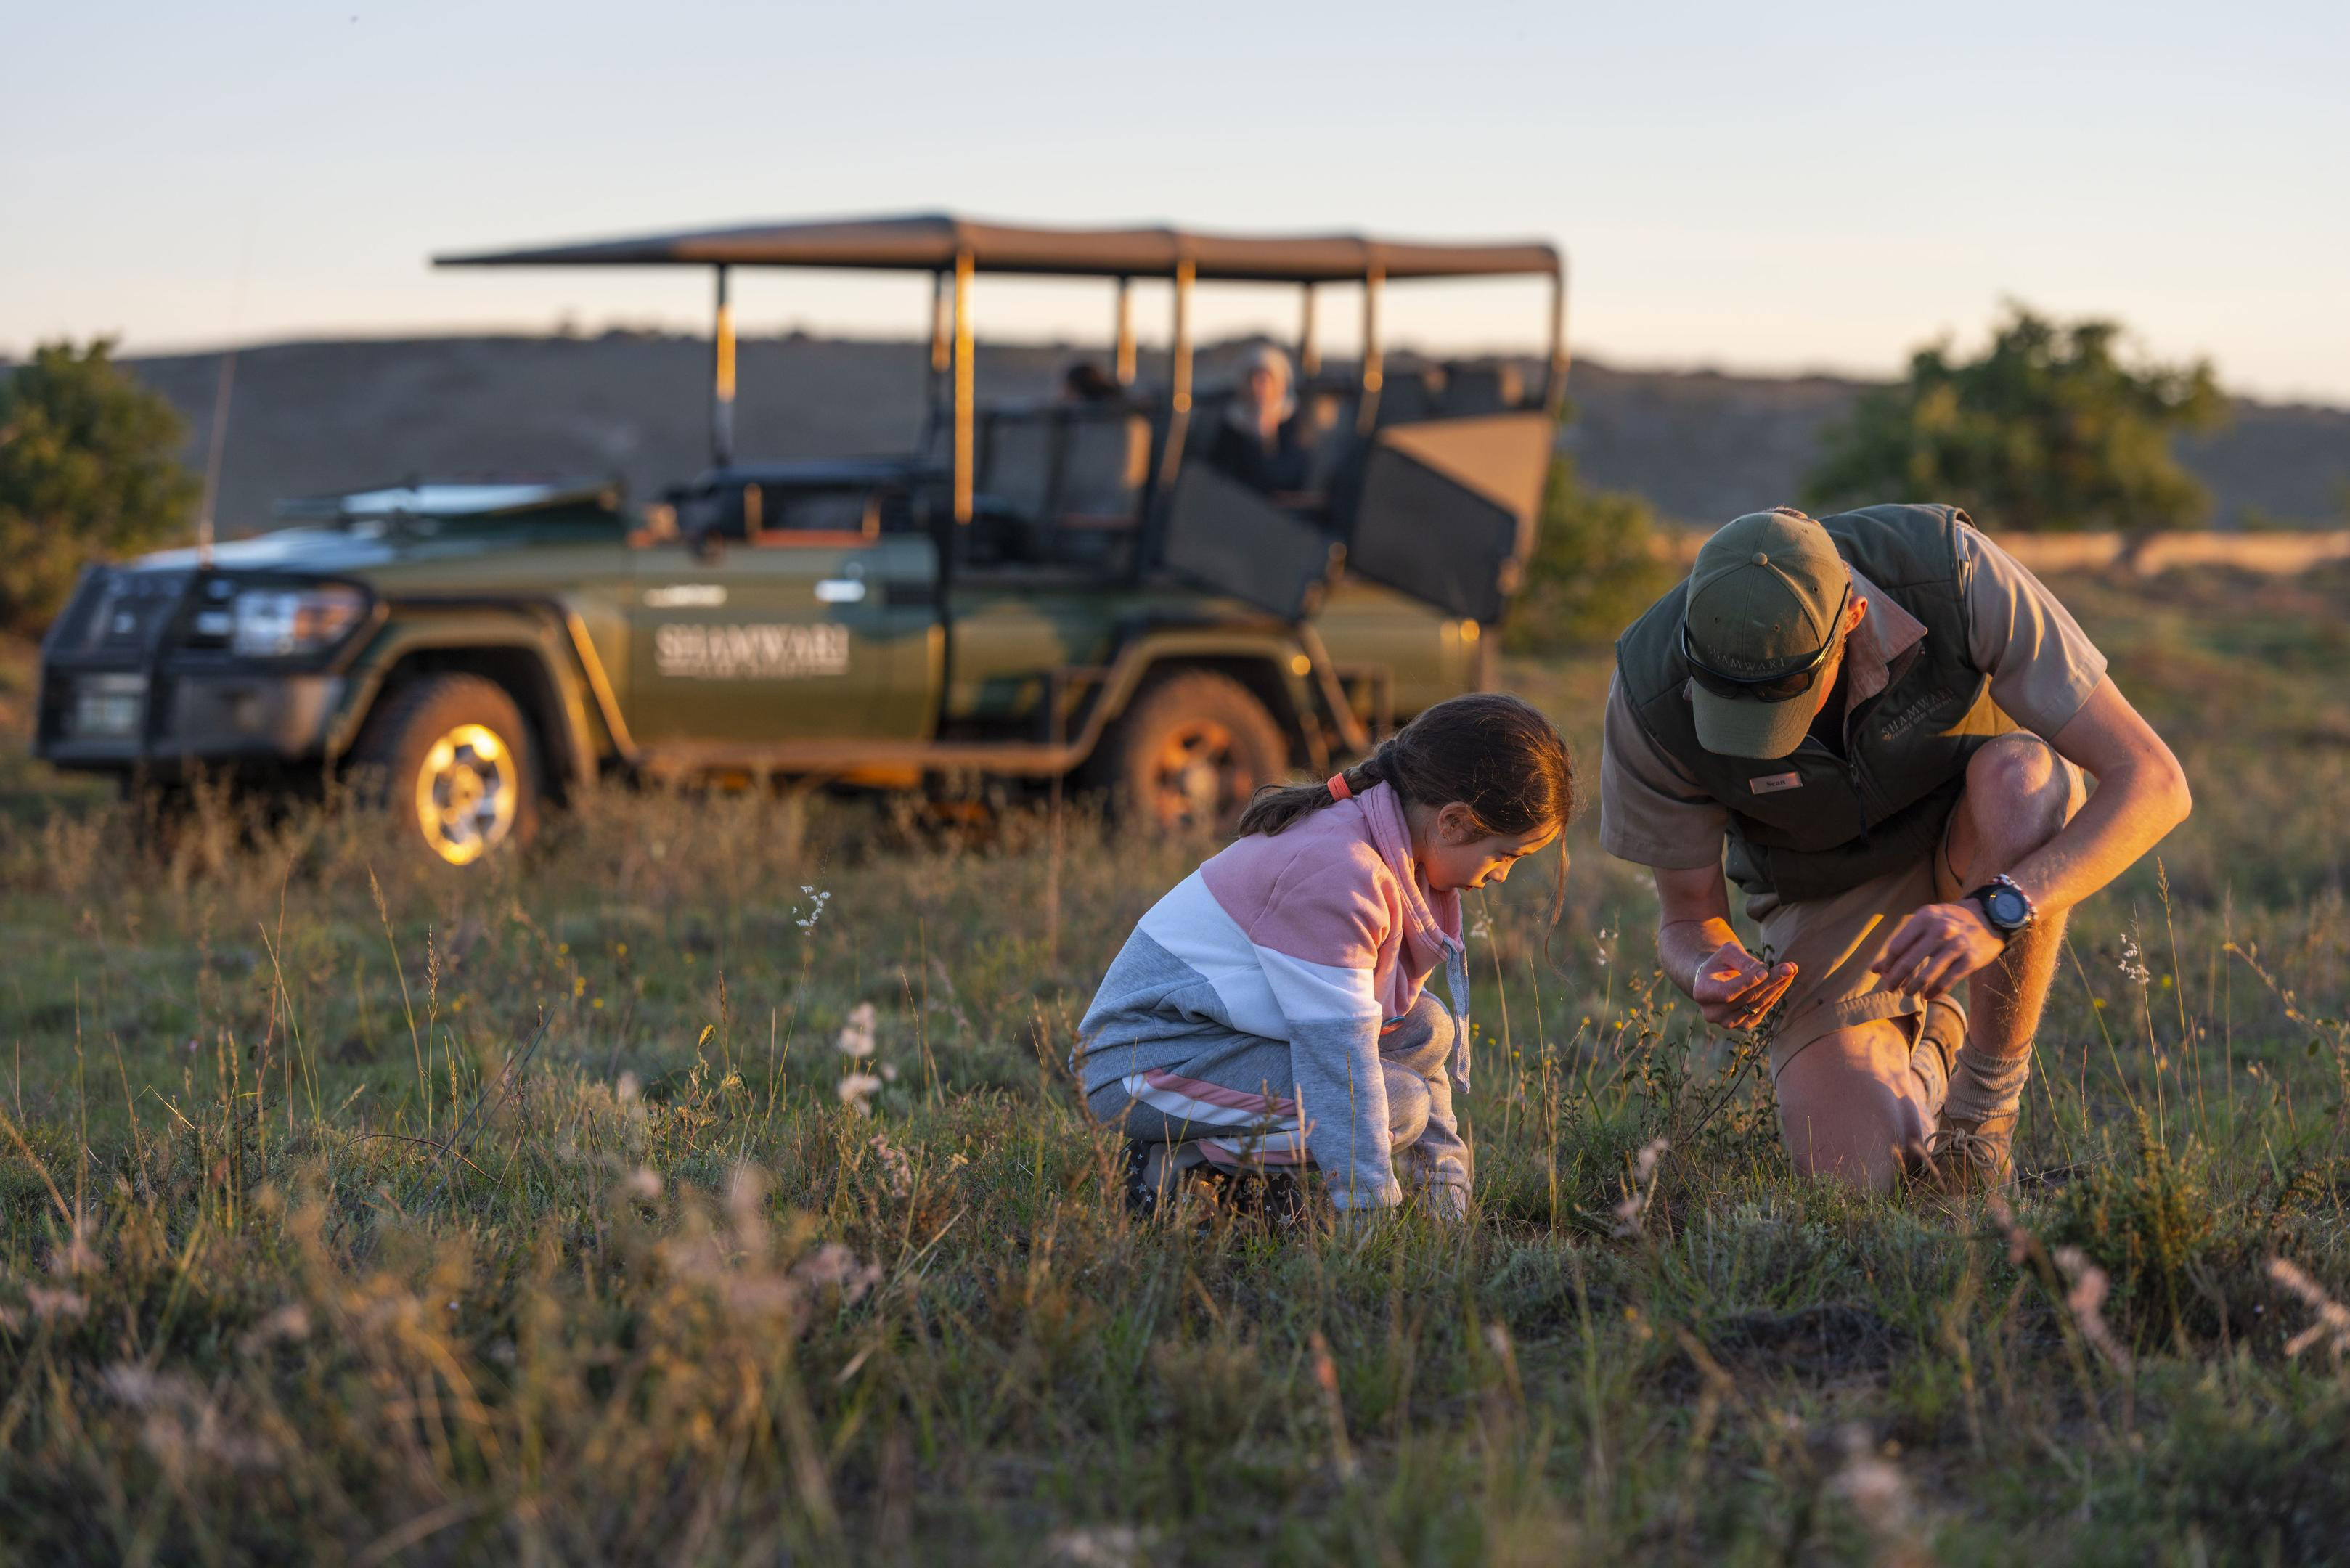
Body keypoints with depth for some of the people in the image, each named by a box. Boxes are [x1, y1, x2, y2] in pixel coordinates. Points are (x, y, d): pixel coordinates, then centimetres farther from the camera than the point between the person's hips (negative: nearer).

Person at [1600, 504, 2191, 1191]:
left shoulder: (1955, 573, -34)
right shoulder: (1651, 697, -29)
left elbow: (2154, 783, -33)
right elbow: (1687, 918, -14)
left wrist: (1995, 912, -48)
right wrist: (1711, 974, -40)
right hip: (1831, 897, 1)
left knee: (2019, 778, -37)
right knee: (1855, 1177, -19)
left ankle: (1984, 1102, -17)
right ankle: (1915, 1055, 18)